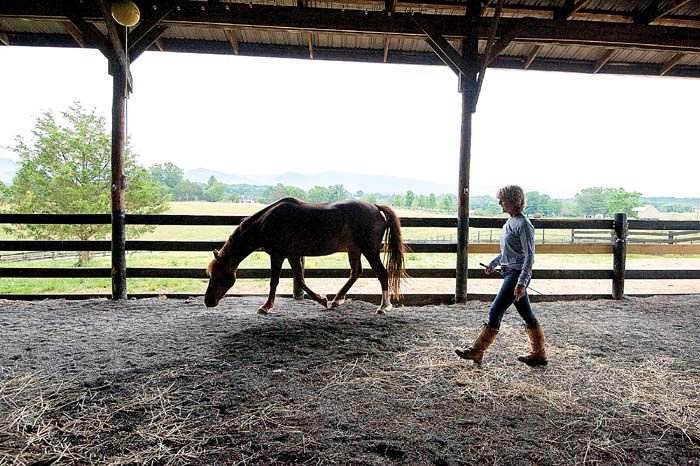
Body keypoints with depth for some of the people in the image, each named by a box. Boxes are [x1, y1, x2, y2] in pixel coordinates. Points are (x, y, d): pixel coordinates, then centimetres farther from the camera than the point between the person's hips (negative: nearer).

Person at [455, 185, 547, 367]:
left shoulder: (523, 225, -16)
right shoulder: (510, 222, 11)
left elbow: (529, 256, -19)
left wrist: (522, 282, -24)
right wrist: (494, 262, 26)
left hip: (517, 275, -10)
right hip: (510, 273, 10)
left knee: (495, 311, -5)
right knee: (526, 314, 14)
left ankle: (476, 351, 3)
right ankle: (539, 354, 25)